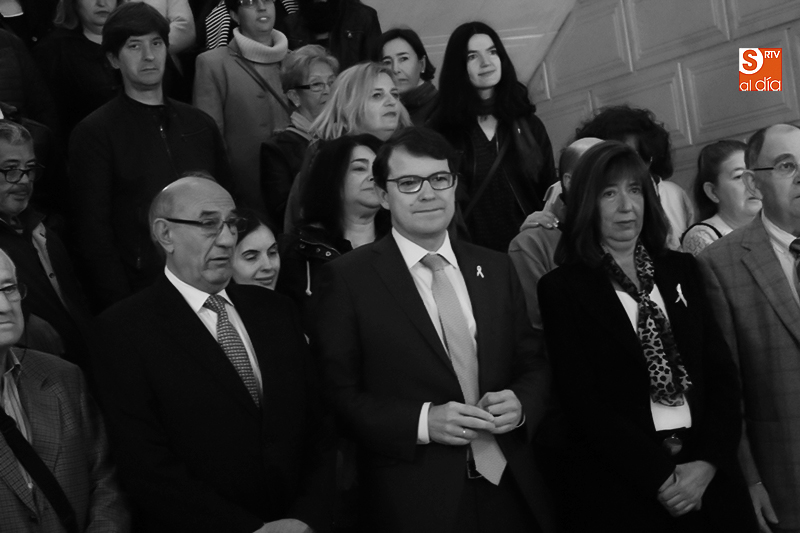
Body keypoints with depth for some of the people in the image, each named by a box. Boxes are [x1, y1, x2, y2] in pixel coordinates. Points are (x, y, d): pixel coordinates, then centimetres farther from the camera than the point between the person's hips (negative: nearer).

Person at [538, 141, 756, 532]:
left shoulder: (681, 270, 8)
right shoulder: (561, 289, -4)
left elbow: (722, 372, 5)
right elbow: (581, 399, -10)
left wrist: (709, 461, -9)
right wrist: (660, 475, -14)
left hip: (709, 479, 4)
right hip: (619, 490, -4)